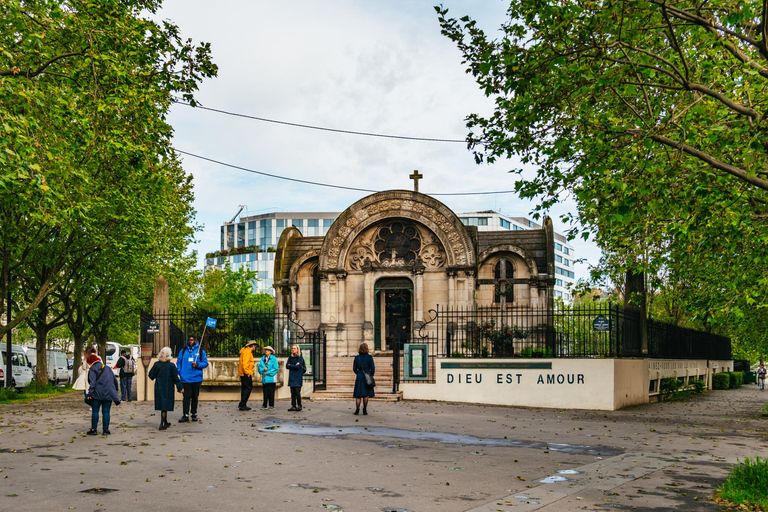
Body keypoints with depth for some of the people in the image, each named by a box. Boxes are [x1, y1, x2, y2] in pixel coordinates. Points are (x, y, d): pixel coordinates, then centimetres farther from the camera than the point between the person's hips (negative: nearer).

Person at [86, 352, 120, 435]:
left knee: (95, 411, 3)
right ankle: (106, 430, 2)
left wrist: (90, 393, -15)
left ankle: (93, 429, 2)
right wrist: (115, 391, 29)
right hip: (108, 393, 4)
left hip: (97, 394, -4)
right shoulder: (107, 368, 18)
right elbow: (115, 380, 20)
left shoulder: (92, 369, 0)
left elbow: (92, 382, -12)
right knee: (106, 412, 4)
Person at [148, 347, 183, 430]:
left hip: (158, 388, 4)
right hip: (168, 389, -4)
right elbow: (175, 378, -9)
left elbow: (151, 375, 3)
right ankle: (162, 424, -2)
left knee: (162, 405, 15)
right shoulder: (171, 365, -12)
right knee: (165, 405, 1)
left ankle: (165, 422, 28)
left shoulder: (156, 364, -4)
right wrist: (180, 387, -1)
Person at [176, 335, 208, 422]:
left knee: (195, 397, 8)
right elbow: (178, 362, 10)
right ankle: (185, 415, -5)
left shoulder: (201, 351, 5)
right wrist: (179, 372, -4)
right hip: (185, 378, 0)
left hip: (196, 378, 0)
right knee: (186, 396, -4)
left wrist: (197, 365, -13)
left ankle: (194, 414, 18)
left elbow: (205, 363, 5)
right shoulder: (183, 351, 9)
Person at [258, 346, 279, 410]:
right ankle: (265, 405, 9)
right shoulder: (263, 358, 11)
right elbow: (259, 366, 9)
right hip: (265, 378, 4)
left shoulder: (274, 359, -4)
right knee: (265, 392, 5)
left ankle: (271, 405, 5)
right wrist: (263, 369, -12)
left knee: (271, 392, -2)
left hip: (271, 377, -4)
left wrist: (268, 372, -10)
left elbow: (275, 368, -8)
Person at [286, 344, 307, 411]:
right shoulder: (290, 357, 13)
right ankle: (293, 406, 7)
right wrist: (295, 366, -8)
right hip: (291, 377, 5)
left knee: (297, 392, -8)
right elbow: (287, 366, 4)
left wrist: (290, 365, -3)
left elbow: (298, 366, -13)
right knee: (293, 392, 3)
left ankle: (299, 406, -1)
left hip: (298, 377, -5)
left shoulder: (300, 357, -3)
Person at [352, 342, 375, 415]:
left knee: (358, 395, 7)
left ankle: (357, 409, 0)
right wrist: (371, 375, 10)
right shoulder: (369, 357, -6)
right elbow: (373, 368, -6)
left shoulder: (356, 357, 0)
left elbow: (354, 369, 5)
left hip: (359, 377, 1)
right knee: (366, 394, 6)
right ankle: (364, 410, 5)